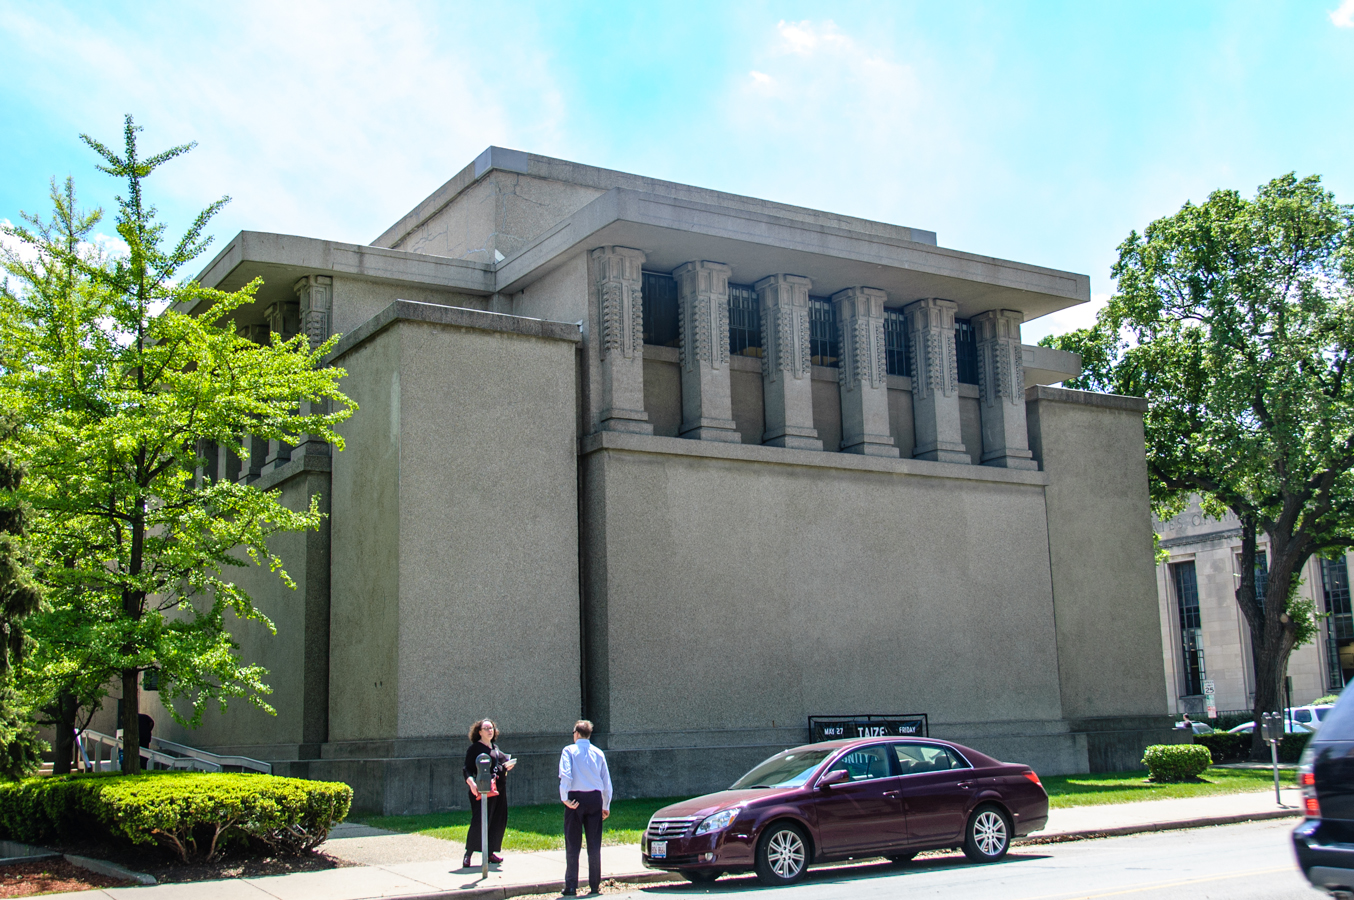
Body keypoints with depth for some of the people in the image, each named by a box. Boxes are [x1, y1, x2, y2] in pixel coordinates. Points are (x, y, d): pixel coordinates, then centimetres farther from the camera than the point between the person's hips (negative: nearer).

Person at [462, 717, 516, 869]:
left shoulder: (495, 747, 17)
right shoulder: (475, 748, -4)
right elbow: (467, 769, -10)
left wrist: (507, 766, 5)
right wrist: (471, 783, -28)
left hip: (499, 788, 8)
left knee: (498, 821, 7)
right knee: (479, 822, -12)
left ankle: (490, 852, 18)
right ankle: (468, 855, -5)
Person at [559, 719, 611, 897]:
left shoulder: (569, 751, -1)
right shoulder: (598, 753, 8)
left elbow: (566, 775, -15)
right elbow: (606, 781, 9)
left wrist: (565, 799, -10)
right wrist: (606, 805, 16)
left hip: (576, 798, -3)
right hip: (595, 797, 3)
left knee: (573, 844, 4)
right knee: (595, 844, 7)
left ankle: (571, 886, 3)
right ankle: (595, 885, 9)